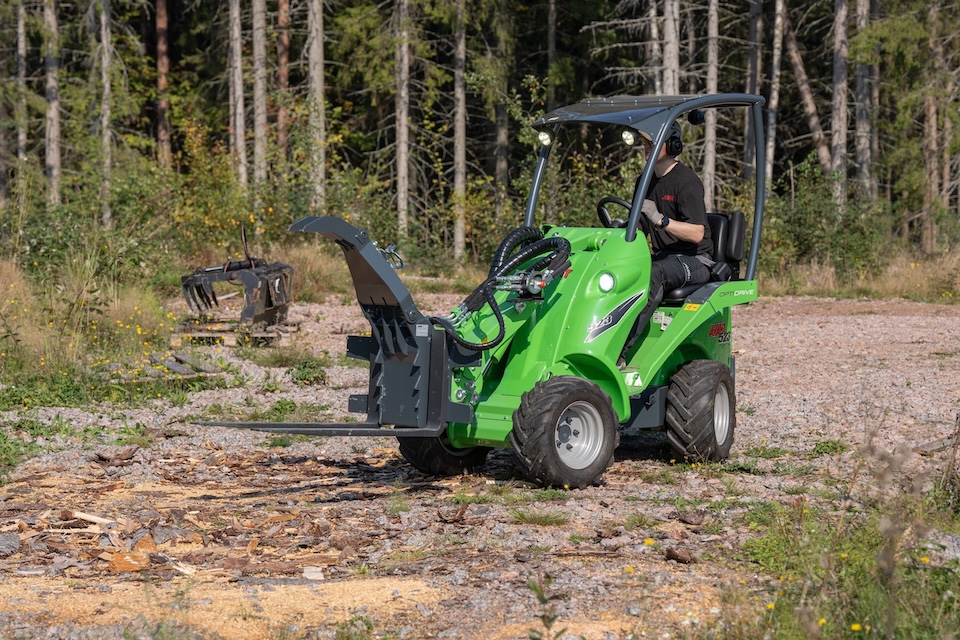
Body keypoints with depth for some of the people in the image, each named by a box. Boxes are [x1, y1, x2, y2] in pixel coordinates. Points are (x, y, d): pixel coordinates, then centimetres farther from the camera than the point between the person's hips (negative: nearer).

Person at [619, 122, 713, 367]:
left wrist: (660, 219, -32)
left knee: (653, 275, -38)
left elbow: (697, 234, -19)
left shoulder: (686, 181, -10)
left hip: (693, 261, -8)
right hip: (661, 257, 8)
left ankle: (619, 352, -47)